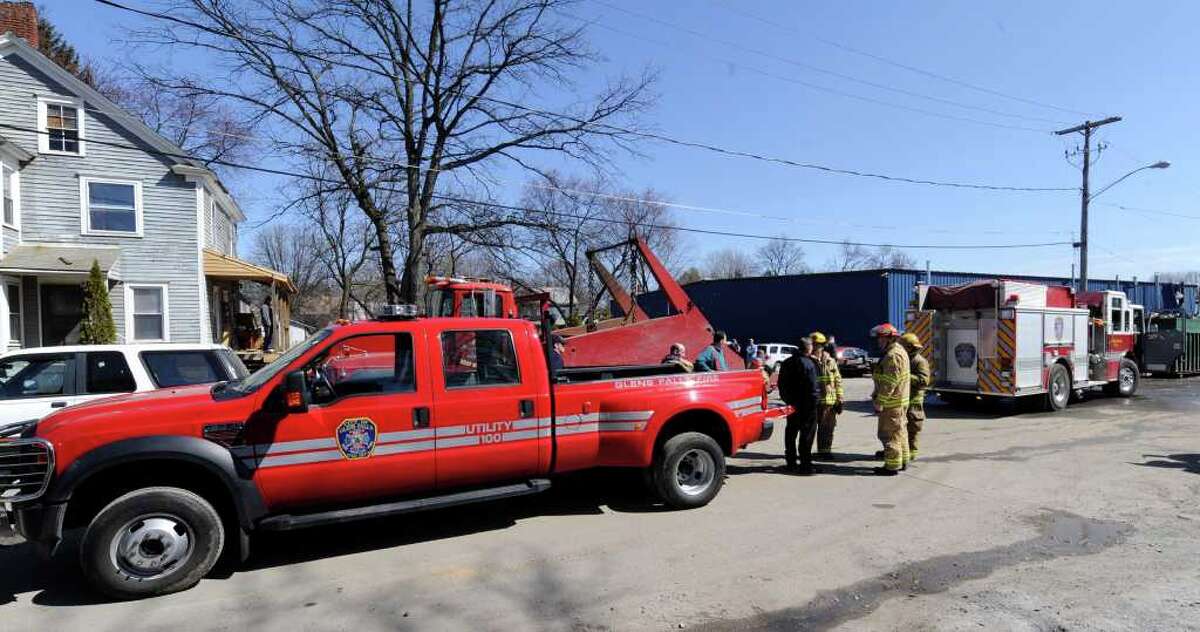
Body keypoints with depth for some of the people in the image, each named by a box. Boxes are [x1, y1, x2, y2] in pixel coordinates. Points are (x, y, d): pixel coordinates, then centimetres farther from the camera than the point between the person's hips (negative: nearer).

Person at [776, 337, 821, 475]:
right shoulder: (808, 364, -16)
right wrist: (814, 399, -12)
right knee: (807, 433, -3)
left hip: (791, 403, 8)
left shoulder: (786, 363, 10)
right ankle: (805, 465, -3)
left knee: (791, 431, 16)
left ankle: (790, 462, 25)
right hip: (806, 404, -8)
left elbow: (781, 384, 16)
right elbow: (812, 386, -20)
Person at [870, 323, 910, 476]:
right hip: (898, 401, 11)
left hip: (892, 402, -11)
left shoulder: (893, 355, -21)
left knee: (889, 433, -5)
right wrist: (877, 393, 17)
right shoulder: (898, 351, 14)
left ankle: (892, 466, 0)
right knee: (899, 432, 19)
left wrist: (880, 402, -22)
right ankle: (902, 461, 31)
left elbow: (890, 382, -25)